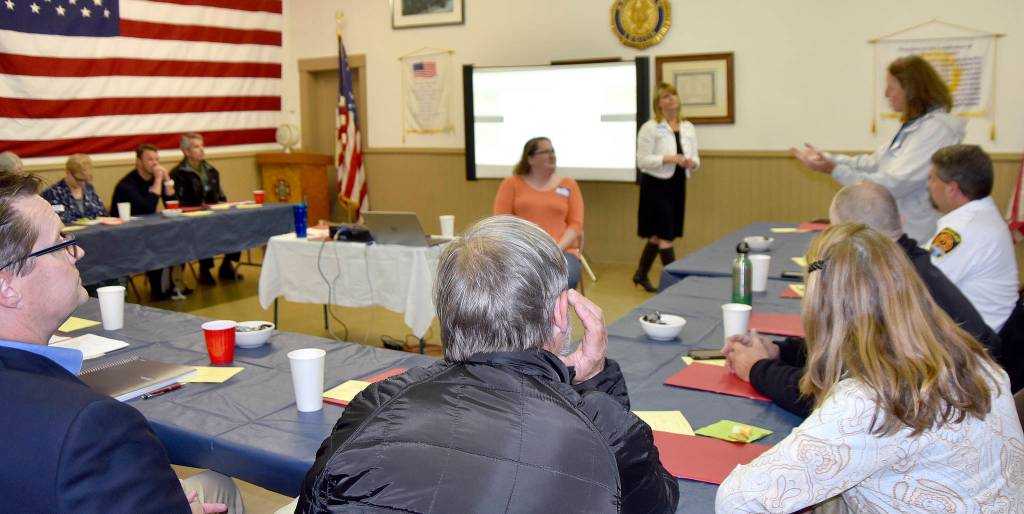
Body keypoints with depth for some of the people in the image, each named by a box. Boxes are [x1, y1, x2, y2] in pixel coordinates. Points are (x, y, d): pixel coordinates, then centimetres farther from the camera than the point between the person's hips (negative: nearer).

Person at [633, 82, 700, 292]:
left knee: (657, 235, 14)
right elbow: (642, 160, -11)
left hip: (677, 184, 6)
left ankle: (641, 274, 29)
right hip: (656, 185, -6)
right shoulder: (650, 128, -8)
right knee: (665, 235, -5)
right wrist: (668, 158, -22)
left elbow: (695, 158, 12)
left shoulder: (688, 128, 9)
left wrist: (691, 163, -11)